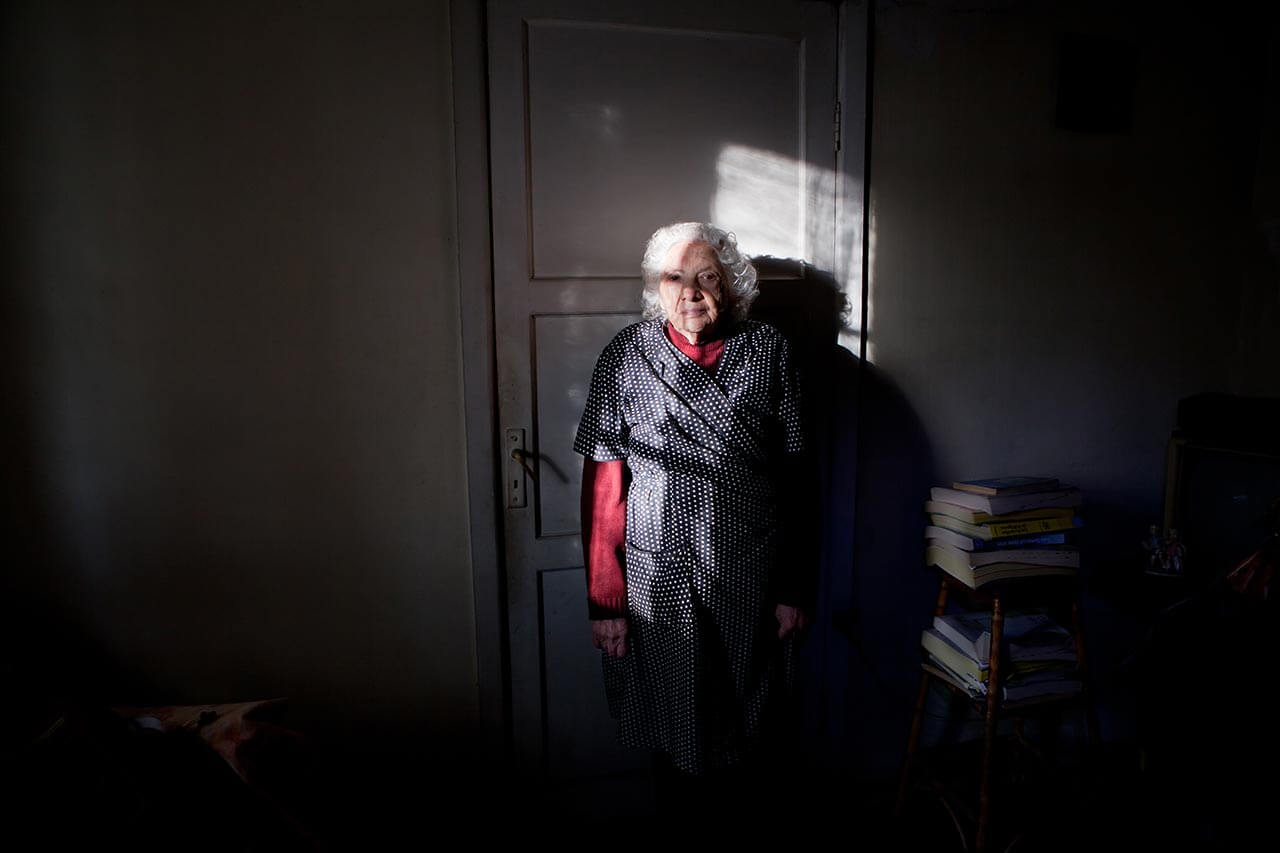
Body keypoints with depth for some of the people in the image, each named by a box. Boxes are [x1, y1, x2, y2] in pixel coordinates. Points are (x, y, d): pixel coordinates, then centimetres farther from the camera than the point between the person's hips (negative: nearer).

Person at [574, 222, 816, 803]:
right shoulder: (626, 356, -4)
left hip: (752, 577, 2)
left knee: (748, 722, 17)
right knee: (674, 719, 13)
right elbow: (603, 481, -5)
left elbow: (795, 476, 1)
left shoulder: (769, 352, -1)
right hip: (659, 575, -1)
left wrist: (795, 587, 2)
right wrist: (604, 600, -6)